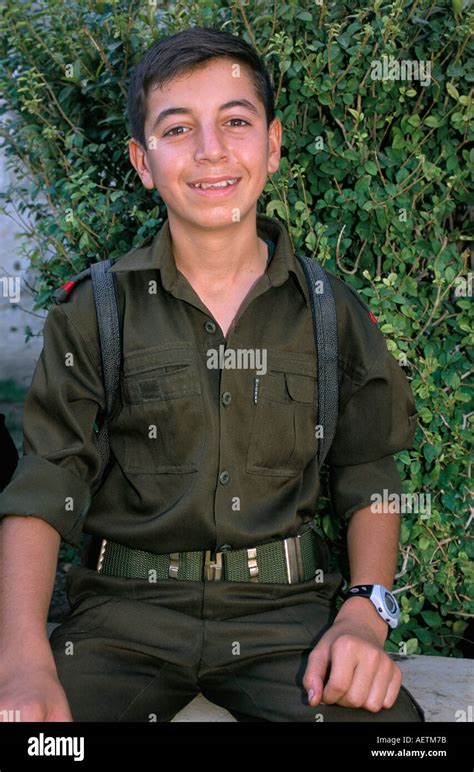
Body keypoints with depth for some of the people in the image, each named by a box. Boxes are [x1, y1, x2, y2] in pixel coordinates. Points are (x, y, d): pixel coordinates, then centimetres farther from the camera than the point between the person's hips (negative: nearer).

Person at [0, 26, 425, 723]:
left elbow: (368, 480, 10)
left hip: (283, 610, 0)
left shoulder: (333, 312, 6)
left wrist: (365, 615, -8)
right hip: (128, 609, 0)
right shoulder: (95, 312, 2)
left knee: (385, 720, -26)